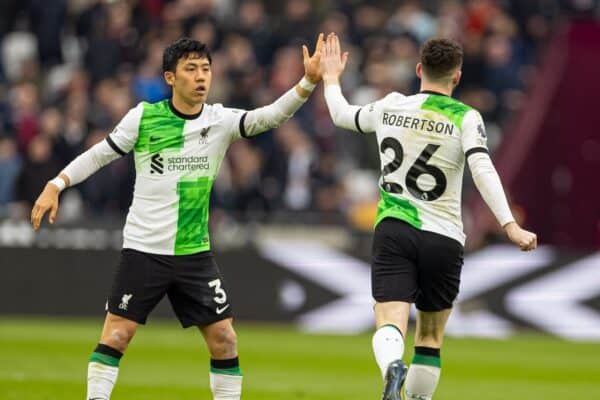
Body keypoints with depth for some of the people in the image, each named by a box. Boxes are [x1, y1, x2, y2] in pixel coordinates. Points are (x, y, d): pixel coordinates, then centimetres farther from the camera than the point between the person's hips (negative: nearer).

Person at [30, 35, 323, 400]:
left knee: (224, 339, 1)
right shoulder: (143, 117, -4)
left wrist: (308, 82, -30)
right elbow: (100, 155, 6)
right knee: (117, 333, -7)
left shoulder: (221, 120, -1)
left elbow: (270, 116, -16)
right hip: (144, 249, -2)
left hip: (195, 252, 2)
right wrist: (55, 186, -3)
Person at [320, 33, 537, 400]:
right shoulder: (465, 118, -3)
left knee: (390, 324, -13)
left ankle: (393, 368, -46)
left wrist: (331, 78, 44)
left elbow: (342, 115, 25)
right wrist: (510, 226, -22)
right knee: (431, 335, 16)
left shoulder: (390, 107, 7)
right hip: (443, 238, -1)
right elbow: (482, 170, -17)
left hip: (393, 231, 1)